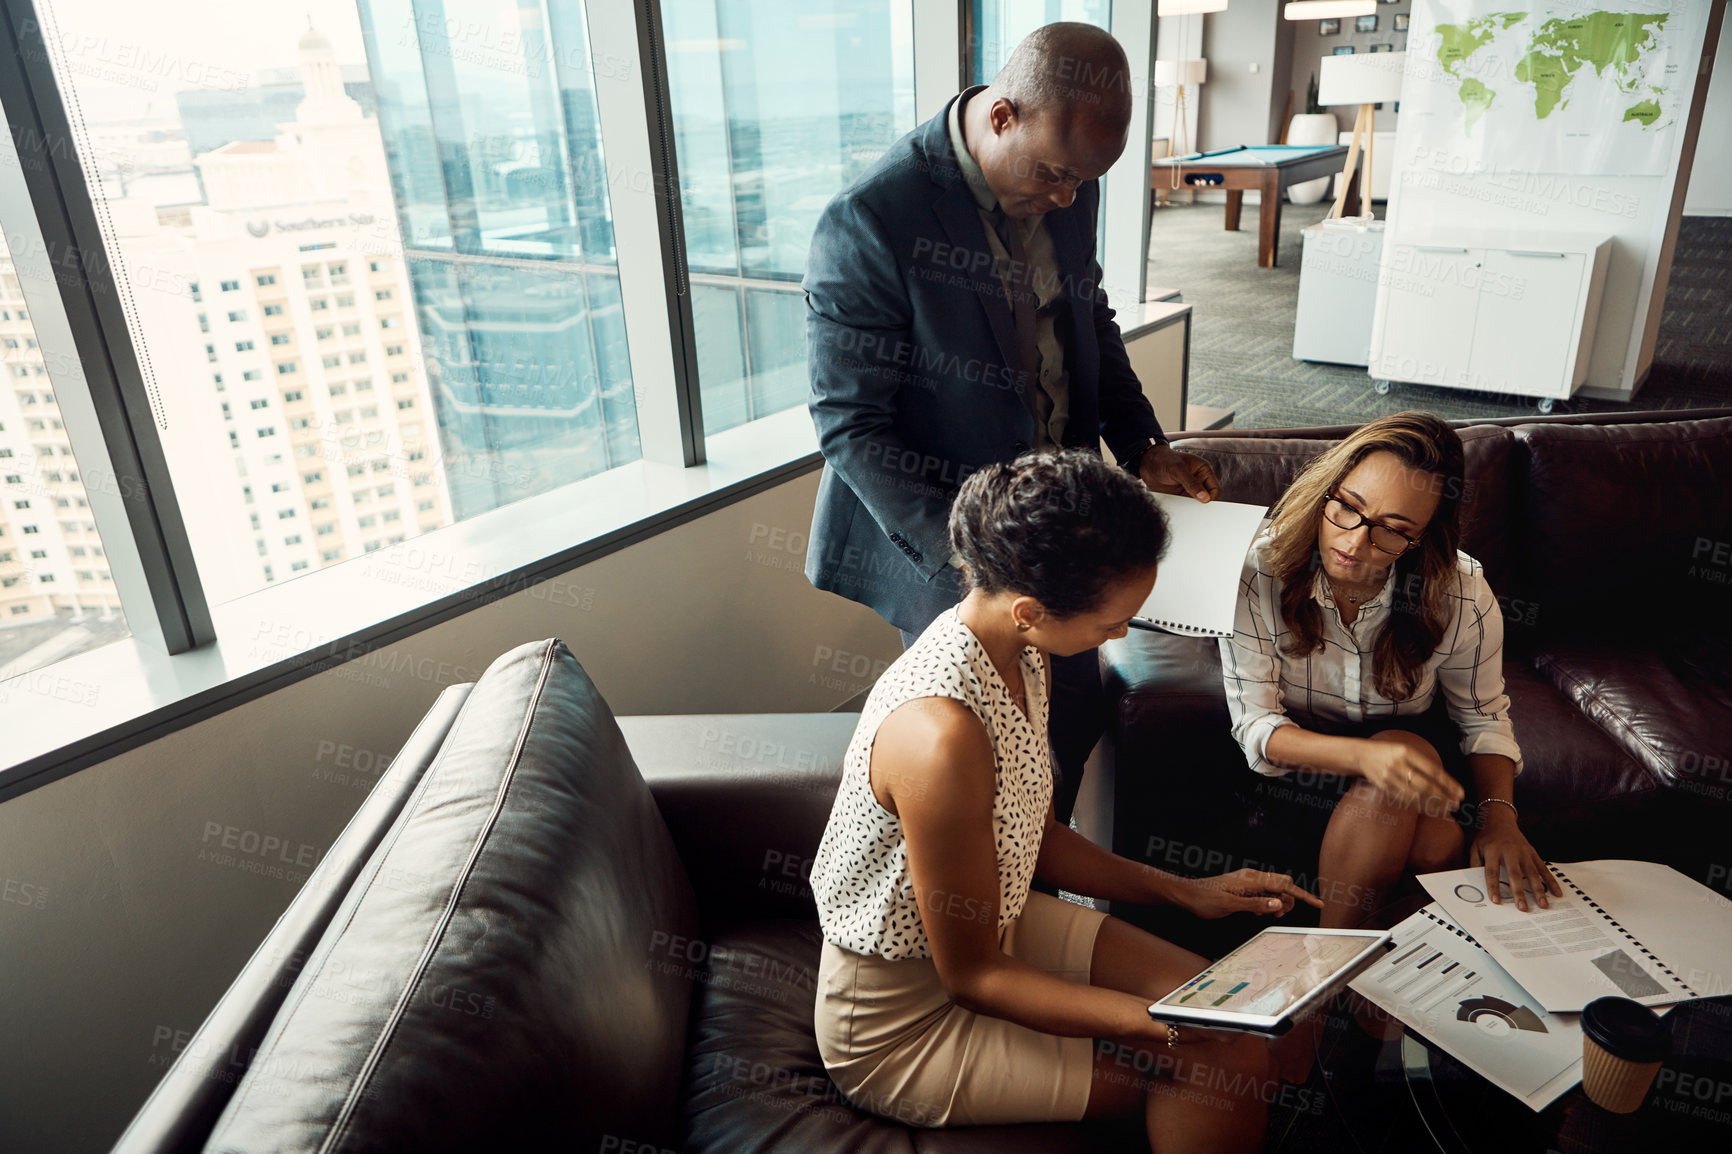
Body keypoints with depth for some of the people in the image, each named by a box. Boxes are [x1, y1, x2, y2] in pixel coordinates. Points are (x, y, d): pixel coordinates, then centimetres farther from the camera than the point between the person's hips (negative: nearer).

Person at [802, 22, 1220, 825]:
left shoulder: (1068, 189, 0)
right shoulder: (870, 221, -22)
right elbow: (851, 426, -20)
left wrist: (1142, 446, 6)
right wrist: (962, 552, -25)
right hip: (942, 542, -7)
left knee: (1076, 720, 18)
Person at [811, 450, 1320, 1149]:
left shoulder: (1021, 652, -6)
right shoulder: (941, 735, -35)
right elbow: (971, 974, -24)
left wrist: (1183, 891, 5)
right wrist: (1161, 1026, -26)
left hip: (996, 926, 8)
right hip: (904, 1021, -8)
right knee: (1219, 1064, -8)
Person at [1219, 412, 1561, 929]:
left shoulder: (1461, 593, -16)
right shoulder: (1258, 571, -23)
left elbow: (1483, 715, -1)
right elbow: (1255, 726, -23)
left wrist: (1500, 816, -20)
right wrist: (1366, 755, -41)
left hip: (1415, 741, 3)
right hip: (1302, 752, -2)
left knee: (1440, 848, -31)